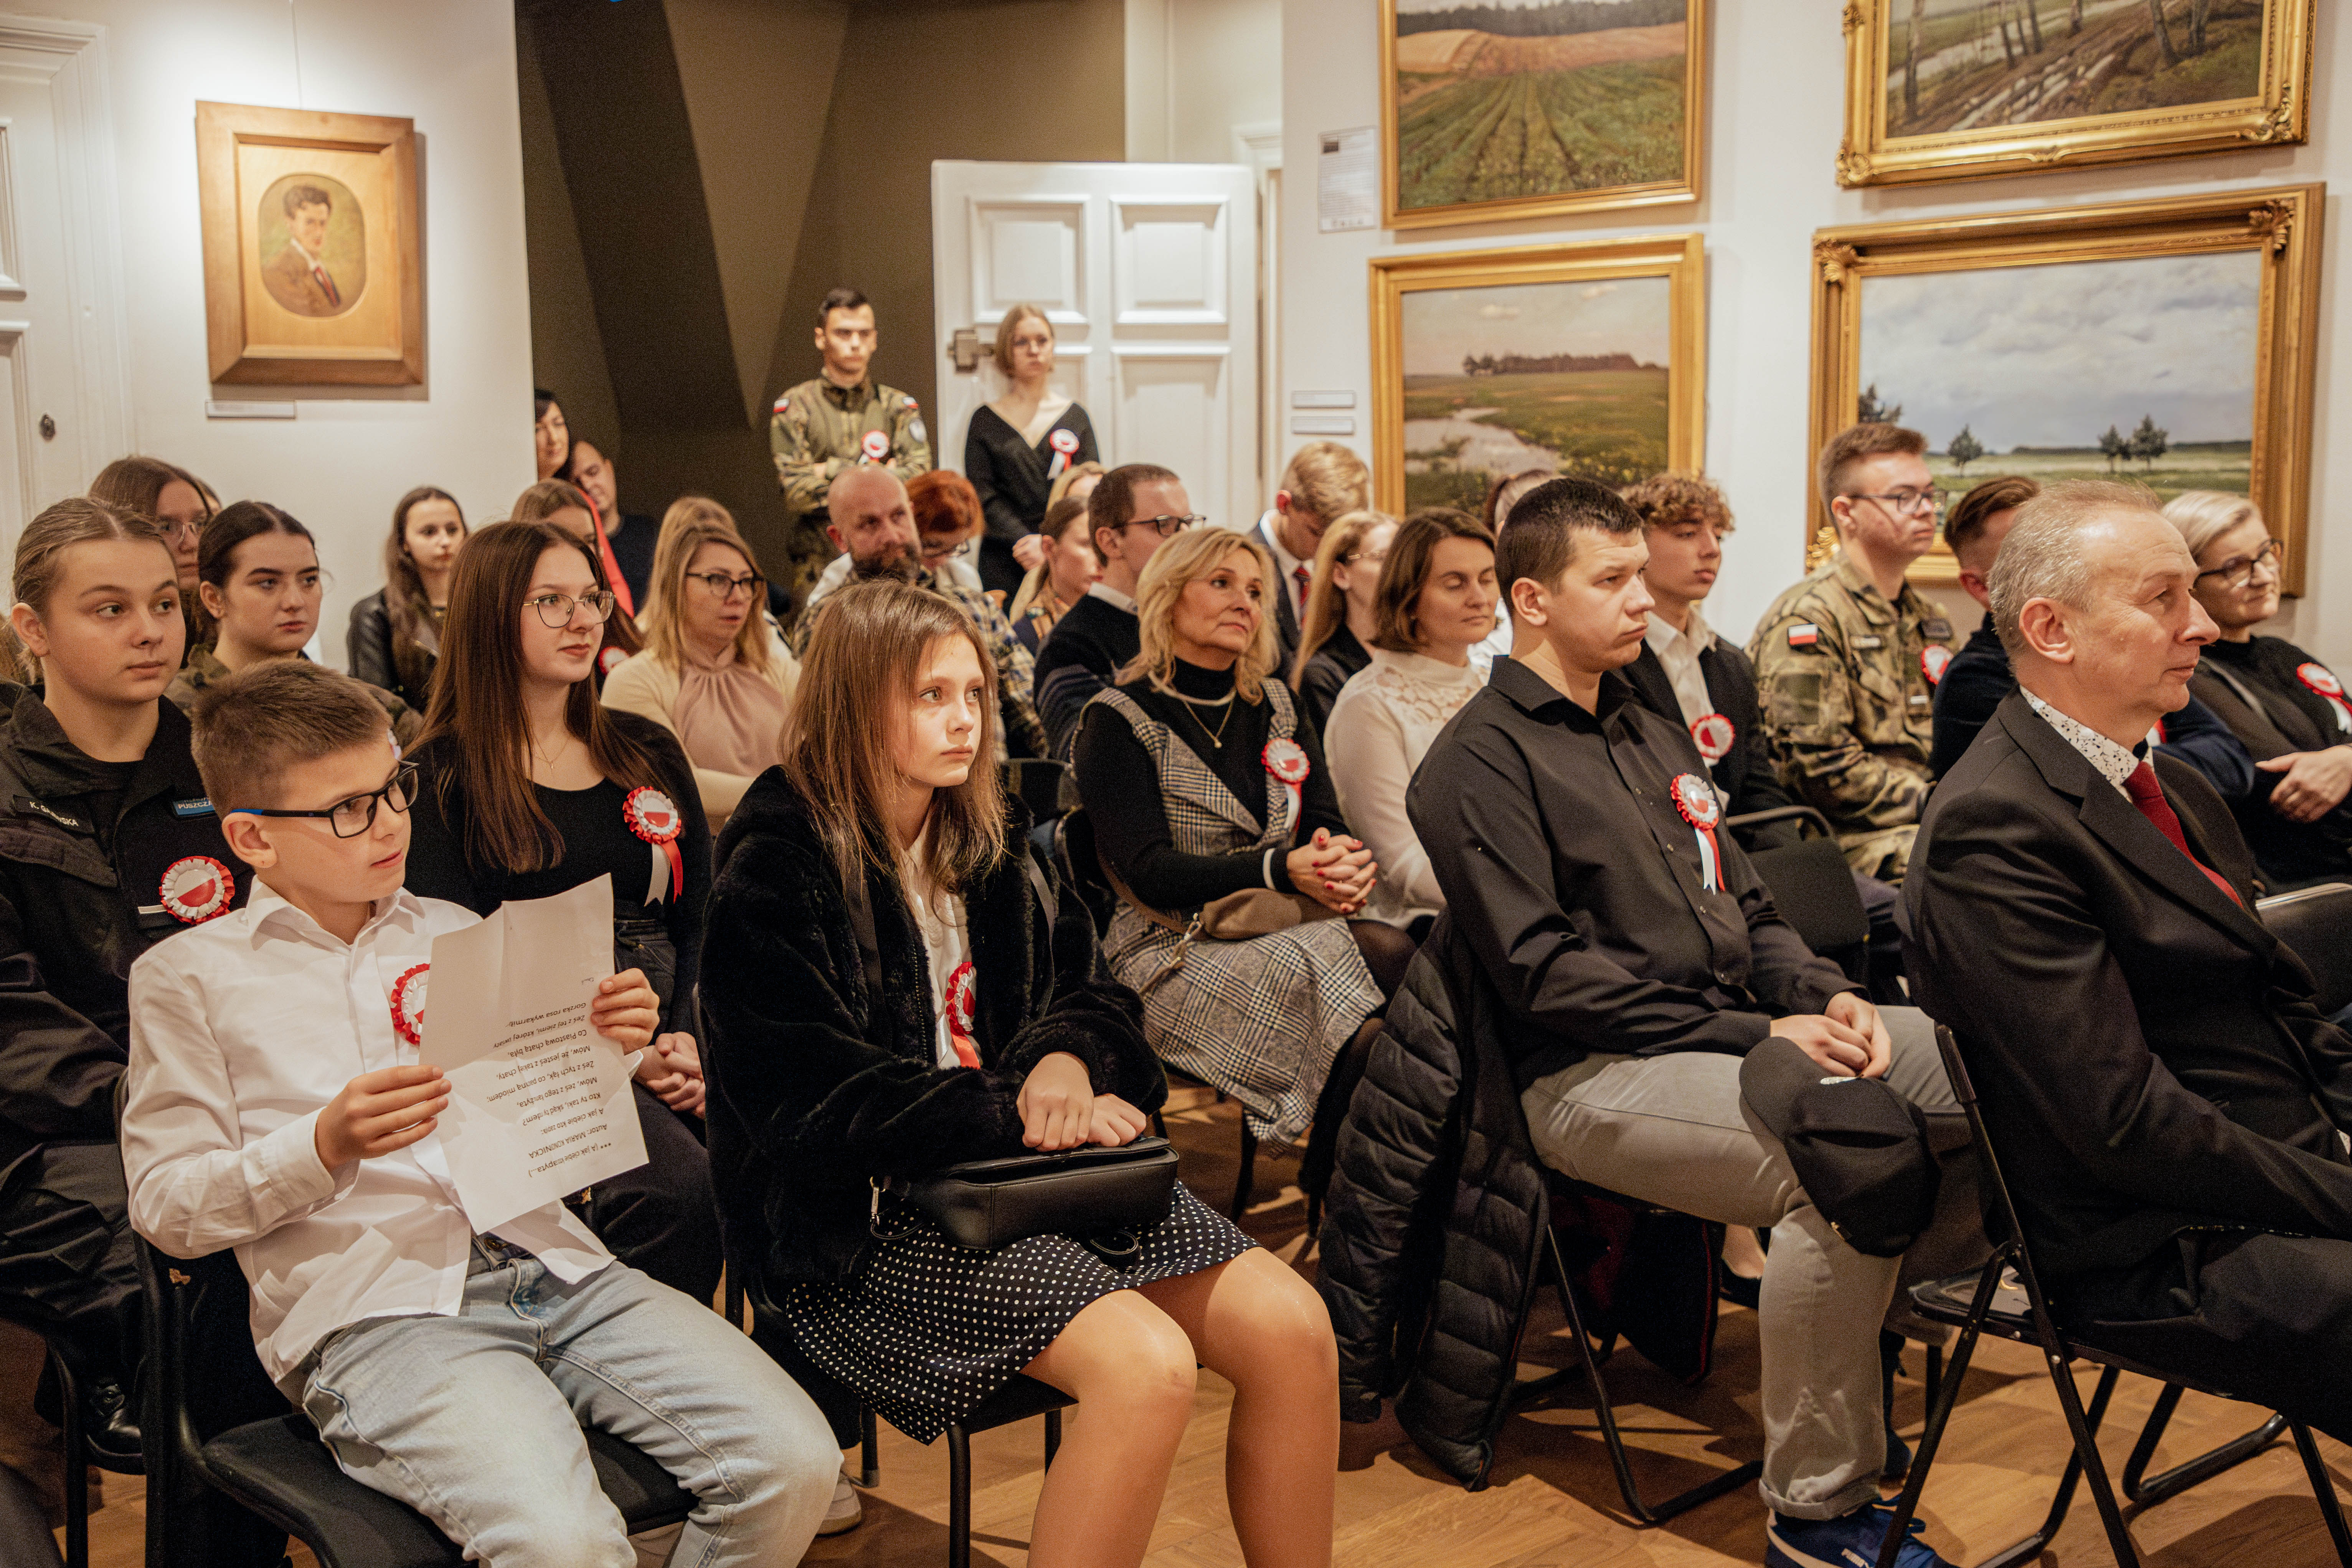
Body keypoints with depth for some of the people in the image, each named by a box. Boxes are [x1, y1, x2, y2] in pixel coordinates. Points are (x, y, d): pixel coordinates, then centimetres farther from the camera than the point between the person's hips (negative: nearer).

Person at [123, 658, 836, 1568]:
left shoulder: (454, 933, 22)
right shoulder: (187, 977, 9)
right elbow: (165, 1205, 3)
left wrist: (605, 1052, 5)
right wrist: (326, 1147, -13)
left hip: (550, 1263, 5)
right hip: (371, 1311, -4)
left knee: (794, 1463, -15)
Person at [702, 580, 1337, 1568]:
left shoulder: (989, 840, 14)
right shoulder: (776, 875, -8)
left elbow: (1089, 993, 16)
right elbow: (821, 1099, -16)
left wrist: (1068, 1057, -8)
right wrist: (1018, 1115, -18)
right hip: (864, 1218, -7)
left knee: (1293, 1330, -12)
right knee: (1146, 1363, -29)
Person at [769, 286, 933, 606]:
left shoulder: (898, 406, 12)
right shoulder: (793, 408, 5)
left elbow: (918, 476, -4)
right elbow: (795, 493, -6)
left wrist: (835, 471, -7)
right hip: (818, 566, -1)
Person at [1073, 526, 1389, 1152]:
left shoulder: (1275, 704, 18)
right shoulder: (1119, 719, -2)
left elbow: (1327, 820, 10)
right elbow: (1148, 871, -13)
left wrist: (1346, 866, -17)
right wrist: (1283, 870, -26)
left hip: (1288, 933, 6)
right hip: (1175, 953, -6)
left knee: (1399, 957, -28)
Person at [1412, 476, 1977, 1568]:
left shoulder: (1652, 736, 23)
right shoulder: (1480, 761, -5)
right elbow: (1544, 970, -14)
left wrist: (1827, 996, 0)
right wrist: (1755, 1035, -17)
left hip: (1735, 1033, 8)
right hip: (1594, 1072, -8)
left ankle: (1866, 1300, 9)